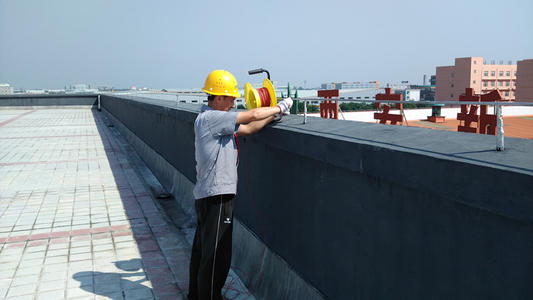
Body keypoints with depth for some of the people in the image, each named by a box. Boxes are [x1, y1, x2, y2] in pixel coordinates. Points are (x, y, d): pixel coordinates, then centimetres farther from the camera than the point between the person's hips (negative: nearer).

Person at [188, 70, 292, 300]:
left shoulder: (216, 120, 16)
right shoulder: (210, 118, -15)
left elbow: (248, 129, 13)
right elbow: (252, 115, -15)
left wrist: (275, 113, 10)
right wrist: (279, 108, -2)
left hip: (206, 195, 11)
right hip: (216, 196, -11)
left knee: (202, 250, 20)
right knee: (216, 254, -1)